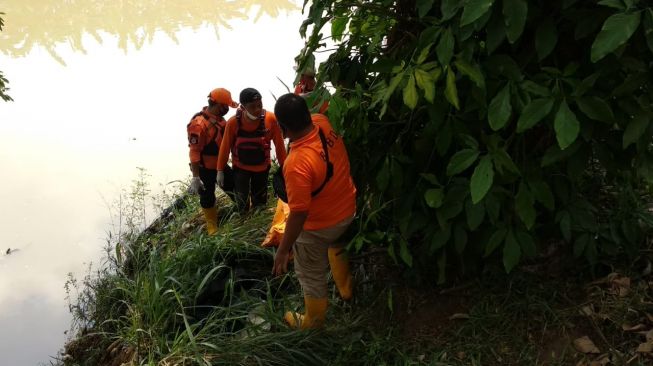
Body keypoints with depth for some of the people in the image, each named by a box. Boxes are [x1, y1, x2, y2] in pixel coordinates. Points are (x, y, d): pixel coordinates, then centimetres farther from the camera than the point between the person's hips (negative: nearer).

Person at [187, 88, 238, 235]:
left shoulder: (219, 118, -1)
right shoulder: (199, 124, -27)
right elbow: (194, 152, -26)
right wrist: (195, 177, -25)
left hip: (221, 164, 8)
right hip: (205, 169, -7)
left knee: (234, 188, 22)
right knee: (207, 198, 10)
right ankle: (212, 227, 28)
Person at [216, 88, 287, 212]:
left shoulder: (271, 119, -24)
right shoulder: (233, 122, -24)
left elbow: (279, 144, -14)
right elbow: (225, 147, -11)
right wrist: (220, 170, -4)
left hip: (262, 167, 1)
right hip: (240, 167, -1)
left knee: (260, 202, 16)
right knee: (242, 204, 2)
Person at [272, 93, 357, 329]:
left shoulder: (297, 163, -39)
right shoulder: (323, 123, -19)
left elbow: (298, 213, -31)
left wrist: (283, 250, -21)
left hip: (318, 226, -7)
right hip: (347, 210, 8)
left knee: (311, 276, 19)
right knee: (335, 244, 40)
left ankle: (313, 321, 44)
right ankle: (345, 288, 61)